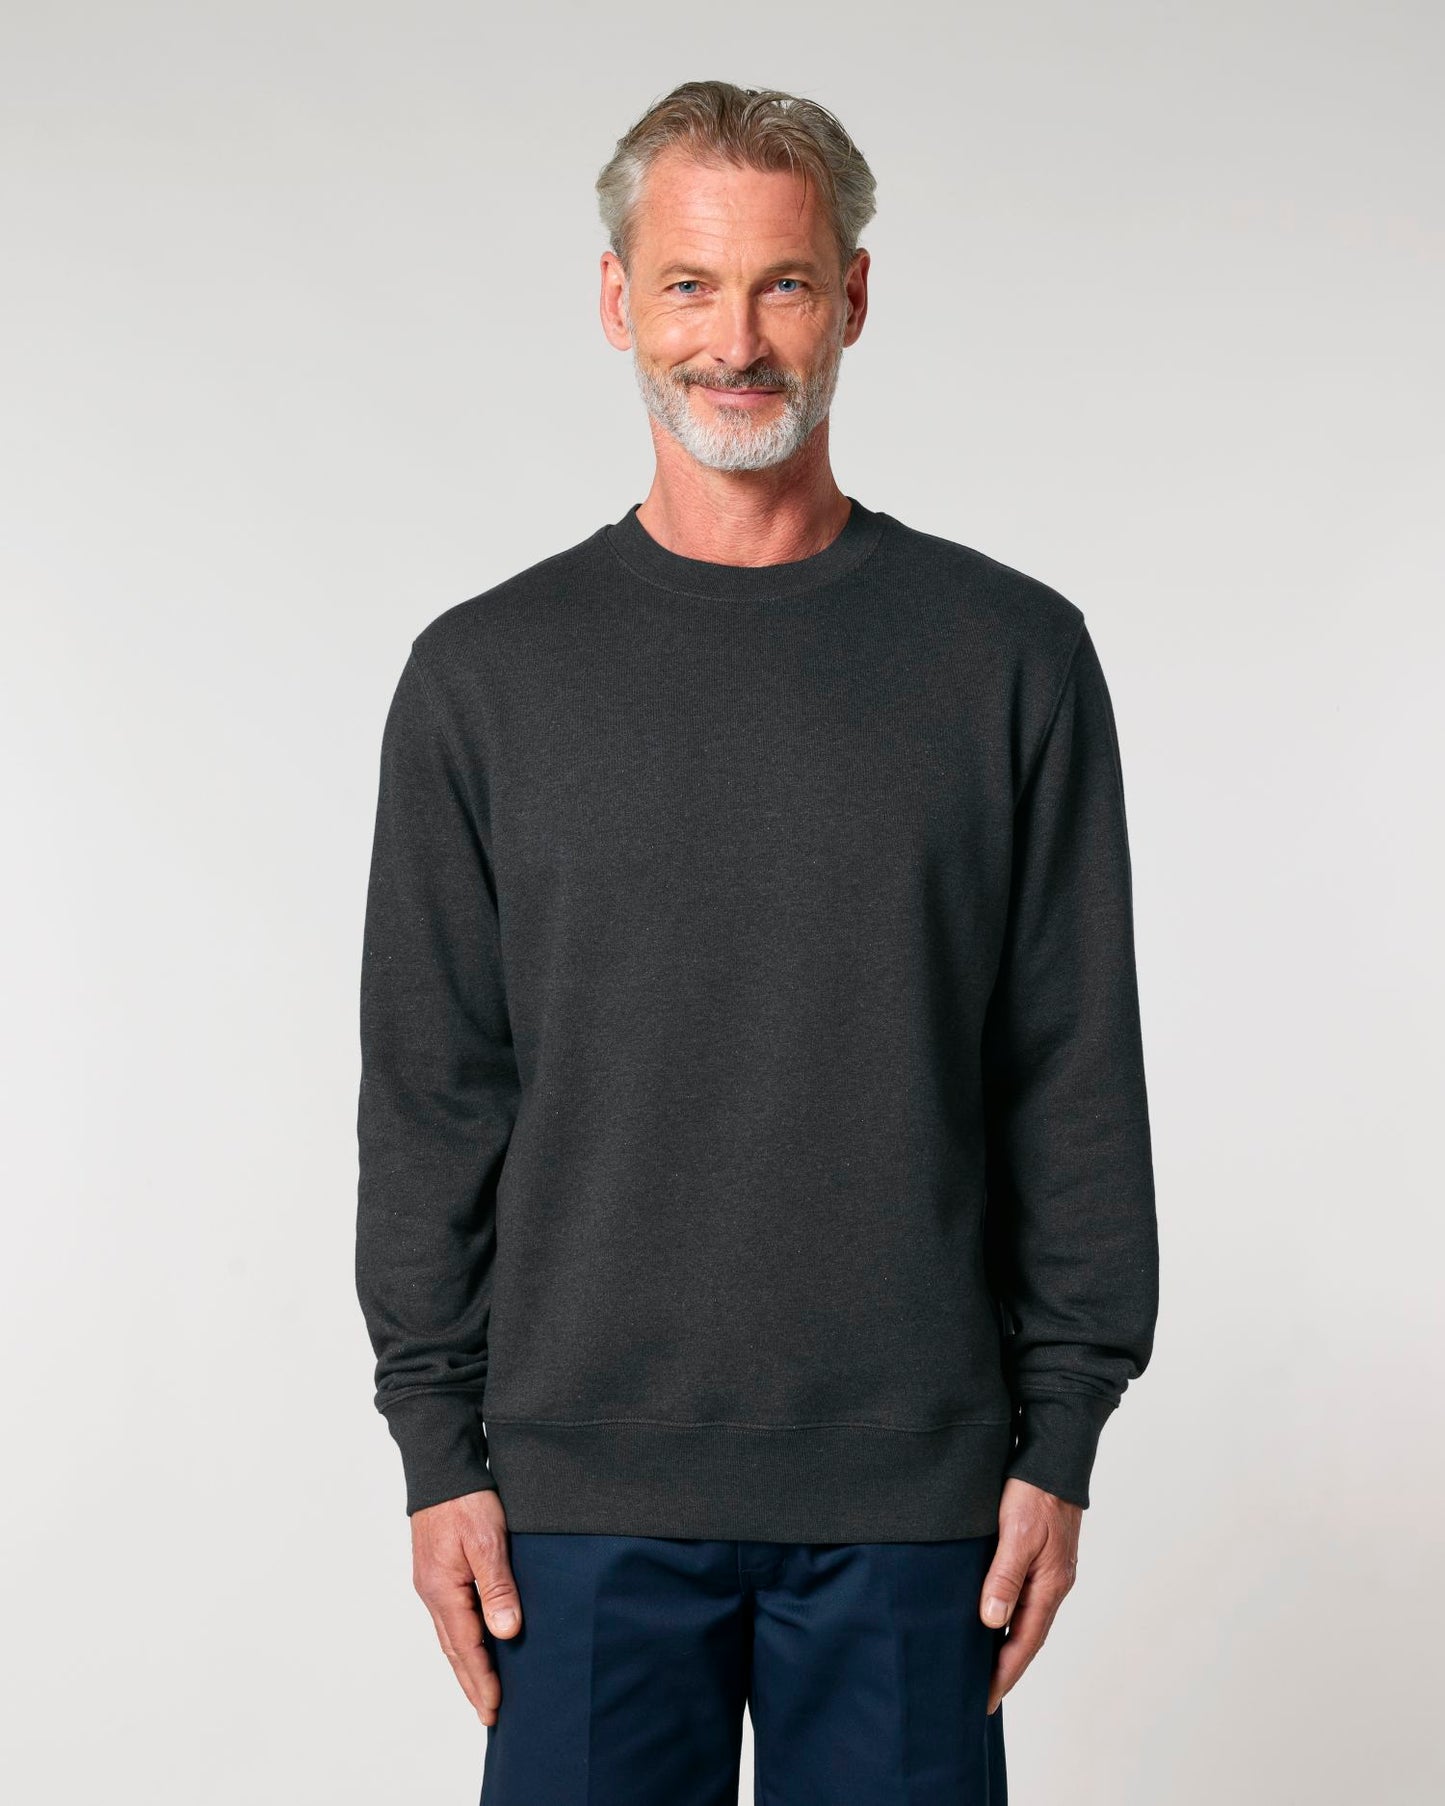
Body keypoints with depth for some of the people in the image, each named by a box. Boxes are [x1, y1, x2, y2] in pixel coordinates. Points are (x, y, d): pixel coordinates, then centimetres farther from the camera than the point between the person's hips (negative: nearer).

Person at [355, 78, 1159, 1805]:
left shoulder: (1010, 653, 2)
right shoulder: (487, 672, 3)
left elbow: (1075, 1080, 3)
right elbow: (429, 1098, 4)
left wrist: (1061, 1437, 0)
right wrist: (438, 1448, 0)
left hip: (909, 1490, 0)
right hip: (584, 1488, 0)